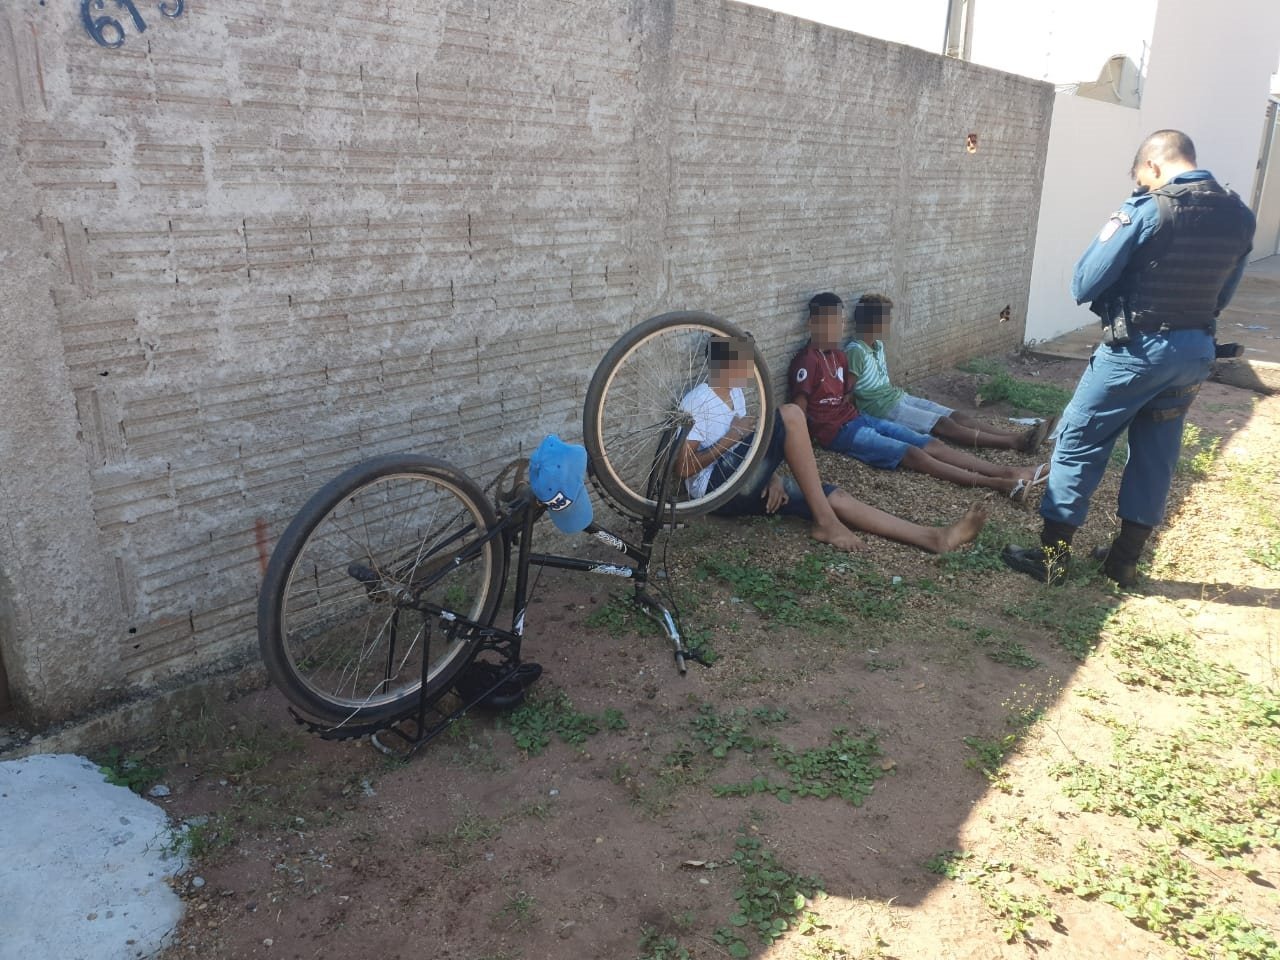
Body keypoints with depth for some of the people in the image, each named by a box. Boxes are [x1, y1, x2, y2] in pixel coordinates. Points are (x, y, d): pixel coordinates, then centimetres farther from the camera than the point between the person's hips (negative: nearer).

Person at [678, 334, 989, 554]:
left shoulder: (734, 394, 16)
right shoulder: (697, 401, -12)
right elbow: (683, 467, -16)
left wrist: (771, 476, -2)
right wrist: (731, 437, -16)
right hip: (716, 488, -9)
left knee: (835, 497, -8)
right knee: (789, 415, -25)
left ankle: (935, 537, -10)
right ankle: (824, 522, -21)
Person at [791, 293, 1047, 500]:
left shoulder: (839, 355, 14)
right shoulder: (806, 361, -15)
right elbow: (798, 410, -17)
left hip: (859, 418, 10)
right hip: (838, 431, -9)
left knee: (931, 444, -5)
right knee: (911, 454, -22)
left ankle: (1008, 472, -12)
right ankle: (997, 483, -31)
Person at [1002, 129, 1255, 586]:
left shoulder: (1146, 210, -15)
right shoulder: (1239, 215, 6)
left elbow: (1084, 285, -12)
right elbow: (1222, 295, 14)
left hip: (1137, 350, -6)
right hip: (1196, 352, 7)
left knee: (1078, 444, 4)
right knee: (1155, 454, 15)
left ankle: (1052, 555, 7)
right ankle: (1125, 559, 24)